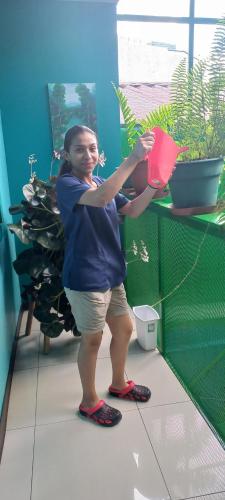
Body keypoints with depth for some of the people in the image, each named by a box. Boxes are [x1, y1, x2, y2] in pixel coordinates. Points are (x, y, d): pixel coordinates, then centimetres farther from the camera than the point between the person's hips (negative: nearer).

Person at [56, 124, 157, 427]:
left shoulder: (102, 183, 11)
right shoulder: (66, 184, -14)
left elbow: (132, 211, 7)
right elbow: (100, 199, -35)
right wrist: (134, 158, -36)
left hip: (111, 272, 8)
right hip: (85, 278, -8)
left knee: (124, 329, 18)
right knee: (92, 339, 7)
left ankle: (119, 384, 42)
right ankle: (90, 402, 29)